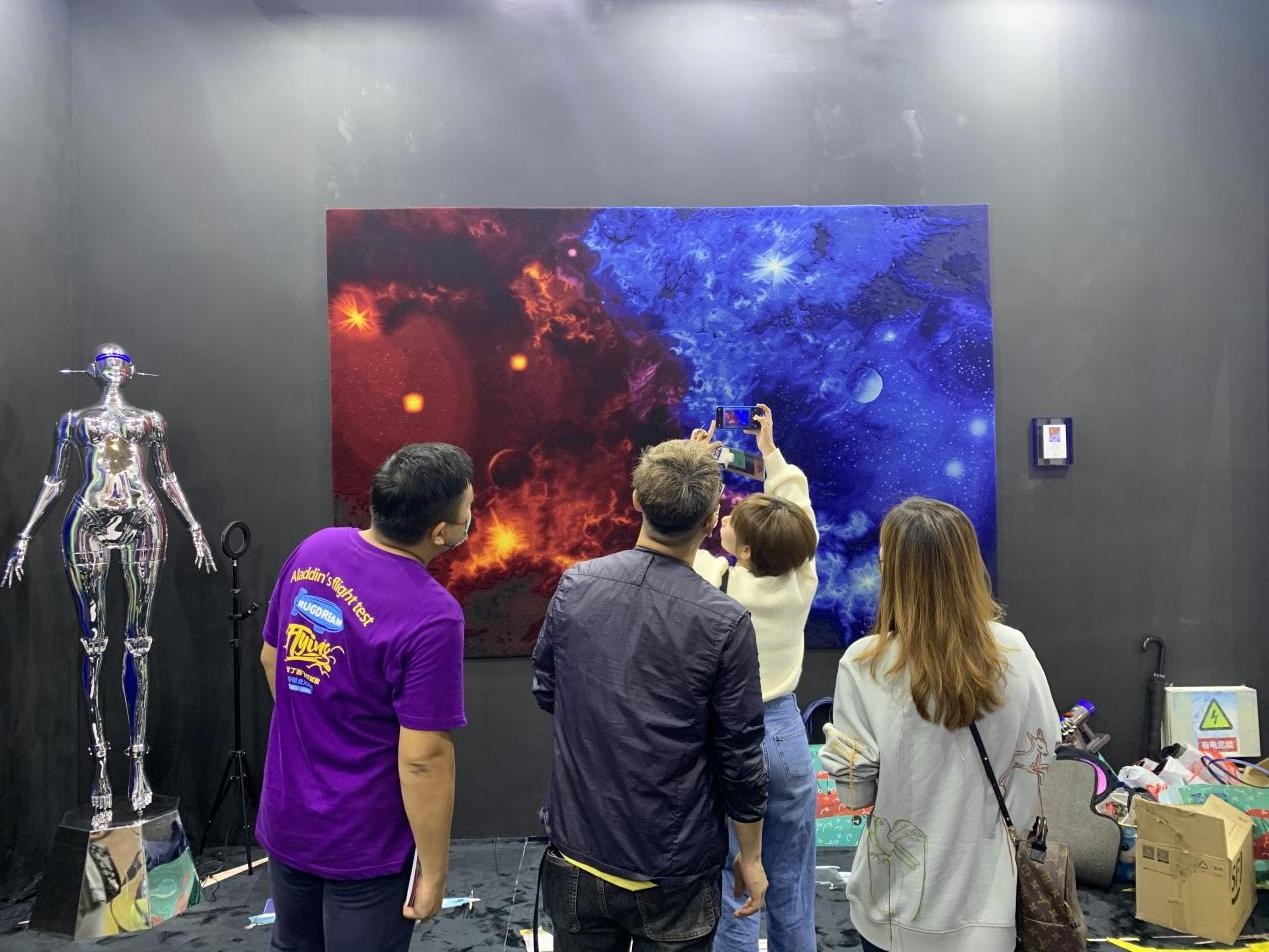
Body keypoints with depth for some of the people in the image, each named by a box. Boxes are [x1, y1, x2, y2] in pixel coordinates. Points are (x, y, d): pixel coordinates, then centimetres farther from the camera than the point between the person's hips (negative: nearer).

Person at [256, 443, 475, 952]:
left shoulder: (313, 550, -8)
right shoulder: (430, 614, -29)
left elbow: (271, 659, 7)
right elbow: (423, 759, -24)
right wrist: (434, 869, -11)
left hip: (285, 816, 6)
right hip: (362, 843, -6)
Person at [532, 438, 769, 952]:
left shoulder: (575, 585, -10)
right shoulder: (724, 621, -20)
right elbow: (740, 759, -12)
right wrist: (750, 857, 3)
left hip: (577, 856, 3)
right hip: (672, 872, -3)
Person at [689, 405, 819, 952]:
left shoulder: (716, 581, -18)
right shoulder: (801, 580, -8)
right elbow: (798, 506, 8)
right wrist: (770, 450, 19)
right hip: (786, 734, 4)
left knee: (732, 892, 7)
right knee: (791, 891, 16)